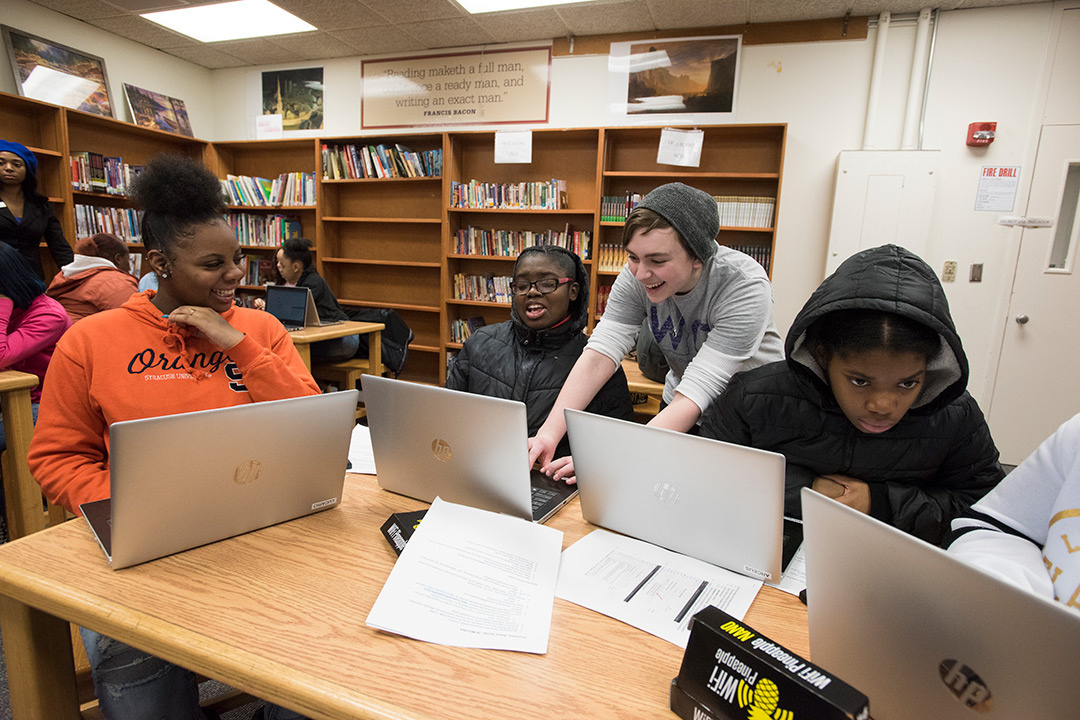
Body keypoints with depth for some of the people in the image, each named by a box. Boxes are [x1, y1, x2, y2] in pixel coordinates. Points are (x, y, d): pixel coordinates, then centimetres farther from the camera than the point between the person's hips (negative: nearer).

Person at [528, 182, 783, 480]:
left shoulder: (746, 287, -29)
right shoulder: (636, 276, -16)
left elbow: (695, 394, -35)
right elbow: (599, 354, -23)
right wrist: (549, 433, -36)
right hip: (677, 406, 3)